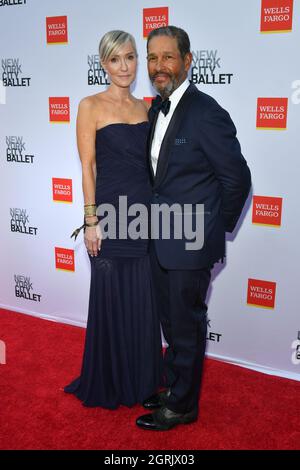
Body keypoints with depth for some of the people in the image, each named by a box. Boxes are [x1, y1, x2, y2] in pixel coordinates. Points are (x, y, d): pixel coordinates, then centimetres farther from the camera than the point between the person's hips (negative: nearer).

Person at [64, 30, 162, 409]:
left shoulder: (143, 107, 12)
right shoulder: (91, 106, -4)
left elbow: (148, 162, 14)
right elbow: (88, 167, -7)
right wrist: (91, 220, -11)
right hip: (111, 211, -5)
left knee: (142, 301, 14)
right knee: (111, 300, 6)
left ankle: (140, 378, 33)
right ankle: (108, 383, 27)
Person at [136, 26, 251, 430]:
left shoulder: (206, 113, -18)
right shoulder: (157, 108, 8)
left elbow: (237, 178, -12)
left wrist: (219, 226, -2)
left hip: (191, 242, -8)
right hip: (162, 239, 8)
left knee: (186, 325, 8)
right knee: (171, 321, 21)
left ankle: (182, 405, 28)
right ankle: (173, 385, 41)